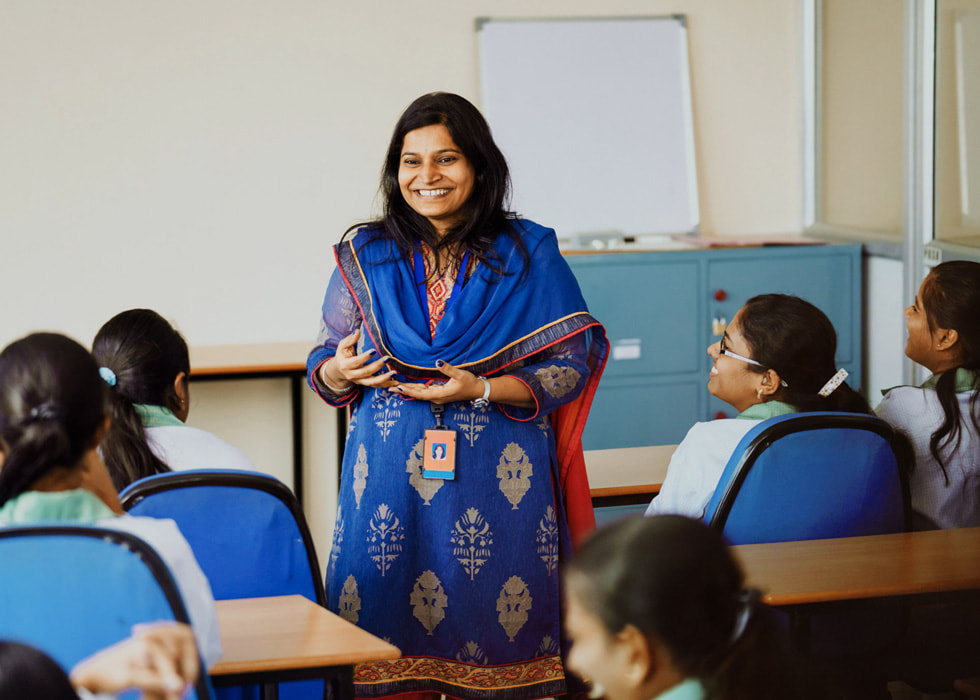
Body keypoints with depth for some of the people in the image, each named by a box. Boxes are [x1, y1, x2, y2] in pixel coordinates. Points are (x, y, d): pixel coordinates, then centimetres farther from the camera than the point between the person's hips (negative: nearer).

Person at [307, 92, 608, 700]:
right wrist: (340, 372, -9)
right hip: (389, 473, 2)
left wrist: (483, 389, -13)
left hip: (499, 477, -2)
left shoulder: (528, 253, 3)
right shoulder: (365, 256, 9)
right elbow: (324, 362, 14)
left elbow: (574, 363, -1)